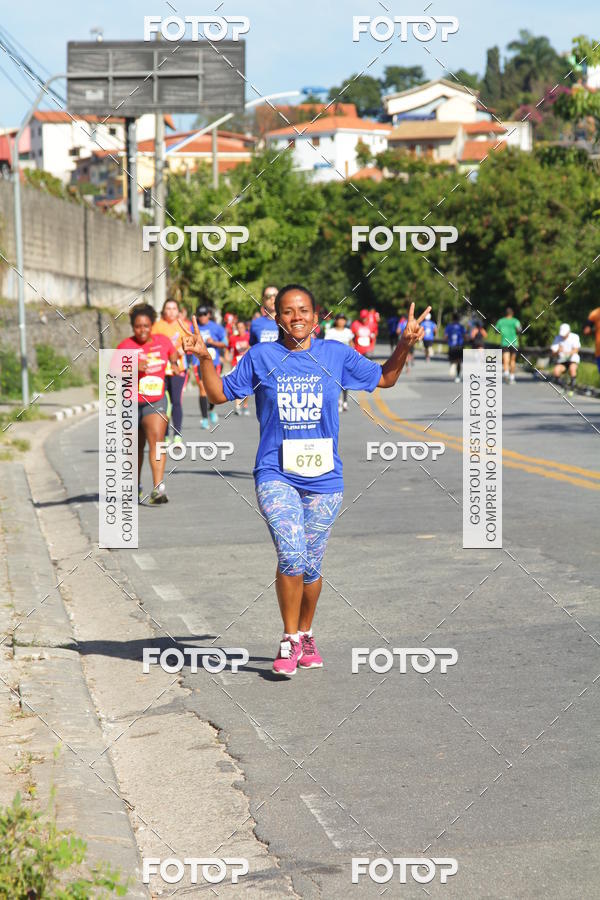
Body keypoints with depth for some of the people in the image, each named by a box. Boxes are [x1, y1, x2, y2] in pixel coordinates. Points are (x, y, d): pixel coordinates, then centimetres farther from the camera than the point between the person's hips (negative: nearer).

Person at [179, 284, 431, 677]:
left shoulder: (336, 354, 4)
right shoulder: (260, 357, 3)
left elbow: (383, 379, 16)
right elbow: (220, 394, 12)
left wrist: (405, 345, 2)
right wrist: (205, 358, -4)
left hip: (323, 479, 2)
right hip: (276, 475, -1)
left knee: (310, 566, 7)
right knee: (291, 554, -19)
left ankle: (305, 635, 31)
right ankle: (289, 640, -2)